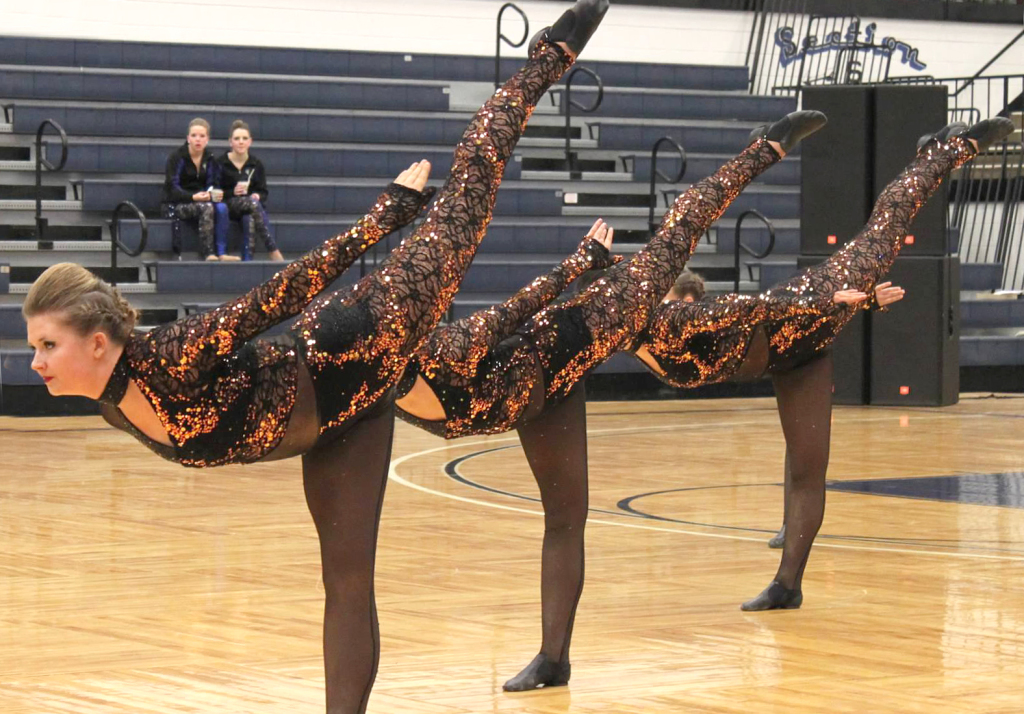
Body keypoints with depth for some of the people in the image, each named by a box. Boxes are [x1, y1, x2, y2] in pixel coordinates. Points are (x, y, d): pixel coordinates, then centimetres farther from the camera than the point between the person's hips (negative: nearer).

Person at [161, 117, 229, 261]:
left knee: (222, 208, -29)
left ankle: (221, 253, -33)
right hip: (175, 205, -5)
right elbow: (171, 188, -14)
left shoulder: (210, 159, 8)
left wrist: (215, 193, -18)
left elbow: (213, 184, 7)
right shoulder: (177, 156, -8)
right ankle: (208, 254, -39)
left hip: (201, 200, 5)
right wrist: (193, 197, -28)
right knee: (207, 208, -34)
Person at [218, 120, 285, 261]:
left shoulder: (256, 165, 12)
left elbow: (264, 192, 13)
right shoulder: (221, 163, 3)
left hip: (252, 205, 3)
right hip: (228, 207, -3)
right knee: (252, 202, -35)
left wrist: (257, 195, -10)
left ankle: (248, 259, -40)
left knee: (250, 219, -35)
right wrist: (232, 193, -17)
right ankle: (273, 252, -40)